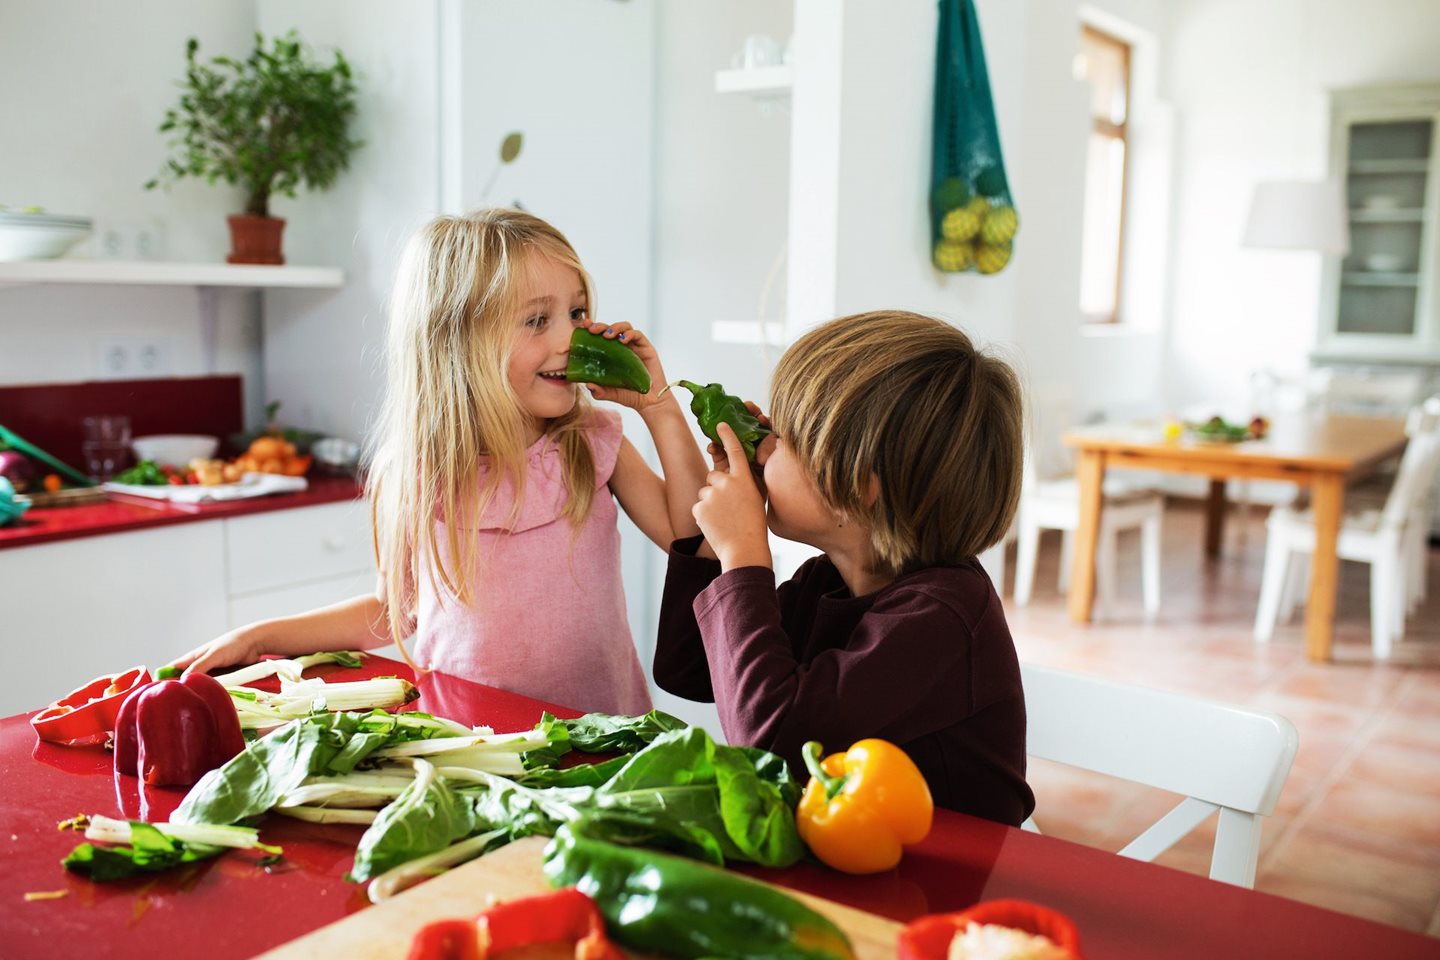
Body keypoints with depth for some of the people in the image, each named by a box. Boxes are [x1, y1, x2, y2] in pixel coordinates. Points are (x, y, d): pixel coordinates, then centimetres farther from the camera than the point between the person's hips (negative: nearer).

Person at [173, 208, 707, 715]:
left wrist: (658, 406, -9)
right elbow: (394, 610, 12)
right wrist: (260, 638, 9)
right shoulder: (416, 473, -2)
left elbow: (693, 535, -6)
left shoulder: (595, 444, 0)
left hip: (598, 729, -2)